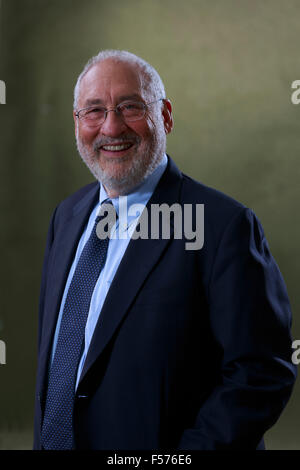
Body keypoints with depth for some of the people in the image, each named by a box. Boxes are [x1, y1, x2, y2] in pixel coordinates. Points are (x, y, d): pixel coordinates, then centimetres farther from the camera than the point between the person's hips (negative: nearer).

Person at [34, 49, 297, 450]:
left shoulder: (226, 226, -19)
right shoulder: (67, 215, 4)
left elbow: (263, 374, -21)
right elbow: (51, 344, 11)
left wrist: (186, 451, -25)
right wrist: (42, 437, 3)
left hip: (153, 443, -6)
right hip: (53, 439, 6)